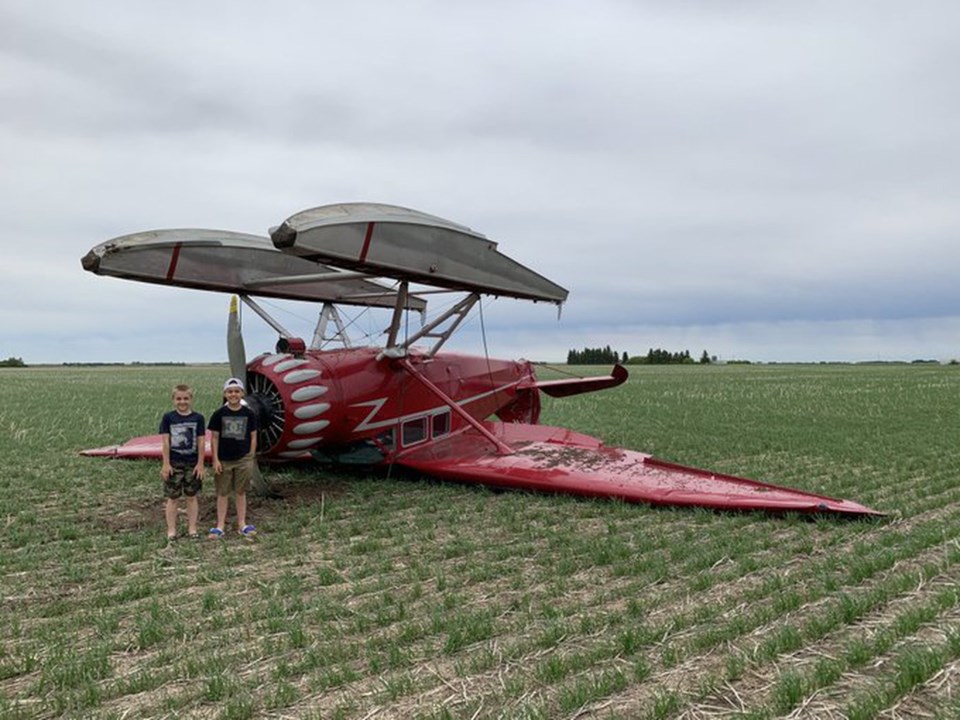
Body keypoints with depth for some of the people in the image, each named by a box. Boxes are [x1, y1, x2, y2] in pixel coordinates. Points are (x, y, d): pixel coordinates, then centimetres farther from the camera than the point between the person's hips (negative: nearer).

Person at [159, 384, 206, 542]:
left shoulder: (198, 418, -2)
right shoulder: (168, 418, -3)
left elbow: (200, 442, 0)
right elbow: (165, 442, -4)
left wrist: (200, 464, -2)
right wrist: (166, 464, -7)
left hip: (192, 464, 1)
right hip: (174, 464, -1)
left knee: (192, 496, 10)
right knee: (172, 498, 6)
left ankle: (192, 528, 20)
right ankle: (171, 530, 15)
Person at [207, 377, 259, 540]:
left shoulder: (249, 414, -2)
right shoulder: (219, 414, -4)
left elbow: (253, 437, 3)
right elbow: (214, 437, -2)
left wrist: (250, 458, 0)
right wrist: (215, 459, -6)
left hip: (243, 459, 1)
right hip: (224, 460, 0)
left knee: (240, 492, 10)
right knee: (223, 493, 8)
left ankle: (242, 524, 19)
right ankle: (220, 525, 16)